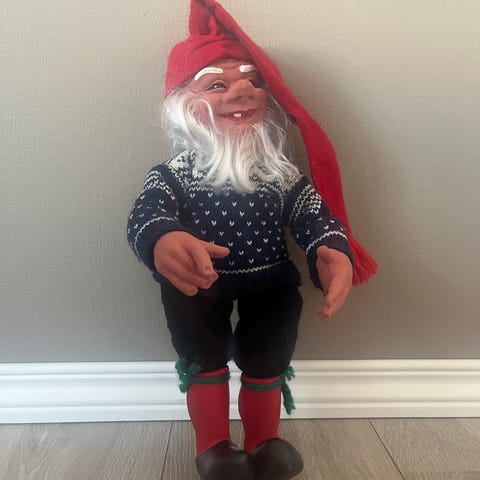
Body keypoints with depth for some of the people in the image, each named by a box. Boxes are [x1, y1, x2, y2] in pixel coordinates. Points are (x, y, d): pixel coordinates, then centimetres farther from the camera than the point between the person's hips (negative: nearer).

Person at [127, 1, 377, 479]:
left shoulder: (283, 174, -3)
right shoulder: (174, 173, -9)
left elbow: (316, 217, -13)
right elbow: (146, 212, -26)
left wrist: (334, 255, -39)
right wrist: (163, 241, -54)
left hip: (271, 288, 2)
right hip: (197, 290, -1)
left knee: (266, 363, 4)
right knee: (204, 362, -2)